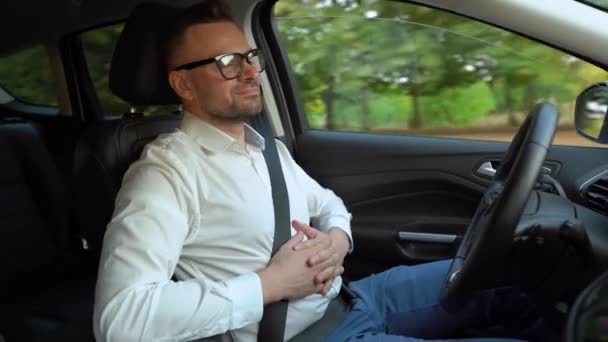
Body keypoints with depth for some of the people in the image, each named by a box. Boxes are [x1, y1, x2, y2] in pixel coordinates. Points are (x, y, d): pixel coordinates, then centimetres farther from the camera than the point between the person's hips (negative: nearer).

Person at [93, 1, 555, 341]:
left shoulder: (269, 148, 11)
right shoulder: (167, 172, -17)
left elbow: (328, 203, 25)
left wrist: (338, 239, -2)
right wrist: (269, 285, -24)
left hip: (351, 295, 9)